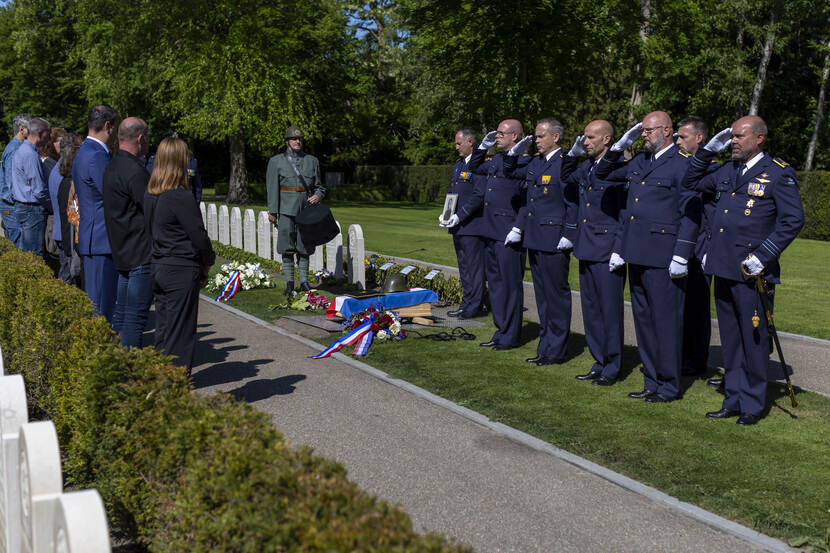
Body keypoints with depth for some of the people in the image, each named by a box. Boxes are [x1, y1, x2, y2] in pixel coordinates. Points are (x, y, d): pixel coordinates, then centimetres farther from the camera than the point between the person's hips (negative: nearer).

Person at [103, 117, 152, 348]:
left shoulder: (112, 166, 14)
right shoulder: (135, 171, -17)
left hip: (122, 251, 10)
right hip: (141, 253, -10)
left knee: (122, 311, 16)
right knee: (136, 313, -6)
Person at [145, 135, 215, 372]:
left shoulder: (149, 195, 7)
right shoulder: (181, 197, -17)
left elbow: (151, 231, 12)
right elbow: (198, 235, -15)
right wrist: (207, 264, 4)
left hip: (157, 270, 8)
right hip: (181, 272, -8)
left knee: (163, 333, 15)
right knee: (179, 335, 0)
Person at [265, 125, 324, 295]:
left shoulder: (312, 161, 11)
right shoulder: (276, 161, 5)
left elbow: (319, 186, 17)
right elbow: (272, 188, 2)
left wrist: (317, 196, -5)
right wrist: (272, 211, -4)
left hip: (306, 210, 2)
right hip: (286, 210, -2)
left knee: (304, 248, 5)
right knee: (287, 248, -1)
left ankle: (304, 282, 14)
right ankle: (289, 283, 6)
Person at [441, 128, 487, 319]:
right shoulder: (458, 165, 18)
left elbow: (479, 196, -18)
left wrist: (459, 216, -18)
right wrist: (445, 214, 8)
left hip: (473, 225, -10)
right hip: (458, 226, 10)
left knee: (474, 267, -5)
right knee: (464, 267, 14)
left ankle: (475, 306, 2)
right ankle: (467, 304, 22)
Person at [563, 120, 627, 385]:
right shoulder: (586, 166, 12)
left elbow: (626, 211, -13)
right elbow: (566, 179, 32)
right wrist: (573, 154, 18)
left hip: (607, 250, -8)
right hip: (586, 248, 8)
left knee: (610, 309, 0)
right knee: (591, 309, 13)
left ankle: (612, 368, 11)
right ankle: (600, 363, 25)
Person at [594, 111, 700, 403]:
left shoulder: (683, 164, -7)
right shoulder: (639, 161, 15)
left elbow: (691, 214, -11)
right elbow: (603, 173, 27)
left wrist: (681, 257, -16)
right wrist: (620, 145, 13)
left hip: (662, 258, -8)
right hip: (636, 255, 8)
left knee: (665, 321, -1)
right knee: (643, 320, 13)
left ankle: (669, 386, 11)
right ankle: (652, 382, 23)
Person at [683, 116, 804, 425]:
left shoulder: (778, 174, -5)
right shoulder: (727, 172, 14)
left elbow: (793, 220, -11)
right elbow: (691, 182, 26)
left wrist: (763, 255, -17)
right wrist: (708, 150, 14)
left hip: (752, 273, -7)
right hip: (724, 270, 7)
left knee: (754, 339, 1)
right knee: (730, 339, 13)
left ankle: (753, 405, 13)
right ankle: (733, 400, 24)